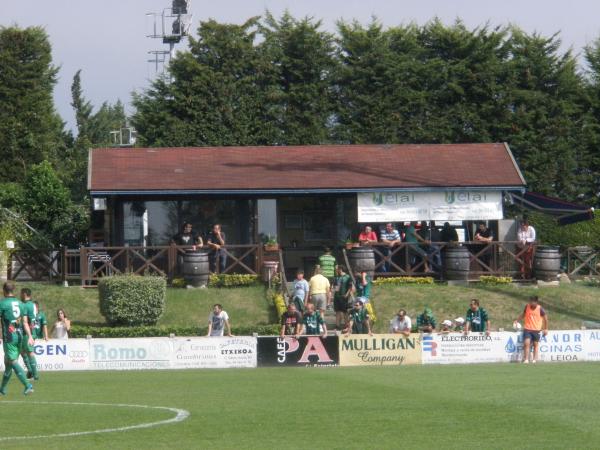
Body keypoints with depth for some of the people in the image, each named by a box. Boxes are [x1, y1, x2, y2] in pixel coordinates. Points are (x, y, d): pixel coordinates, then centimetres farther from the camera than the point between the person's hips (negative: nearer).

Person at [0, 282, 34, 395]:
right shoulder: (19, 303, 10)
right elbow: (25, 322, 7)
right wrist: (29, 336, 4)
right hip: (20, 335, 6)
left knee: (13, 362, -8)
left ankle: (28, 385, -23)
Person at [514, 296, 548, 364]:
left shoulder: (540, 309, -8)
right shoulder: (527, 307, -1)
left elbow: (545, 318, 3)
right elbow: (523, 314, 17)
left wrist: (545, 329, 5)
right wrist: (517, 320, 5)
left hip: (536, 330, -1)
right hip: (527, 329, 1)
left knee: (536, 345, 6)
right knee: (526, 343, -13)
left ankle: (534, 360, 13)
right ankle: (526, 359, -11)